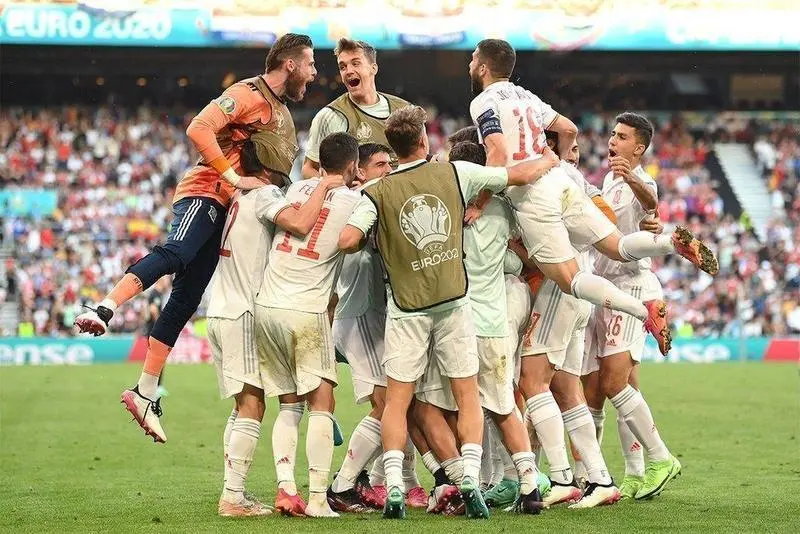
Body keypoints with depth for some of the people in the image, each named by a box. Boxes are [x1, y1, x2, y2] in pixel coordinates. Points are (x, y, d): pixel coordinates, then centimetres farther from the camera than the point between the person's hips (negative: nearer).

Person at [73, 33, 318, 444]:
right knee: (175, 252, -36)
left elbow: (270, 174, 38)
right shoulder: (247, 94, -4)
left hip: (228, 210, 9)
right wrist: (232, 176, -21)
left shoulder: (281, 113, 26)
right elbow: (199, 129, -17)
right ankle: (103, 311, -52)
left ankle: (145, 393, 4)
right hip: (205, 194, -9)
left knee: (185, 301, 4)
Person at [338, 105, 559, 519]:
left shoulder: (378, 193, -5)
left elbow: (346, 241, -16)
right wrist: (550, 161, 26)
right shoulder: (455, 174, -1)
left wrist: (368, 243, 8)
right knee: (467, 395, 8)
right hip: (453, 300, 1)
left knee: (396, 400, 4)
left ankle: (393, 486, -5)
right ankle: (469, 478, -5)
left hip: (406, 310, -1)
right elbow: (520, 175, 6)